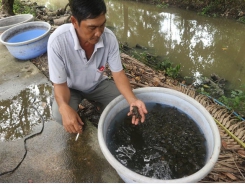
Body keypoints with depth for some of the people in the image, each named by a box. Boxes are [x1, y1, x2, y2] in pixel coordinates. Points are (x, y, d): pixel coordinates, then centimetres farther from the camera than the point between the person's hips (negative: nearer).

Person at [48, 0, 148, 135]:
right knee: (60, 114, -29)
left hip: (98, 84, 3)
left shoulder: (109, 37, -25)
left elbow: (118, 73, -18)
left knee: (125, 102, -16)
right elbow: (60, 84, -26)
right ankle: (78, 124, 7)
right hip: (71, 88, -2)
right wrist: (64, 108, -48)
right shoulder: (57, 41, -34)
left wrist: (133, 100, -36)